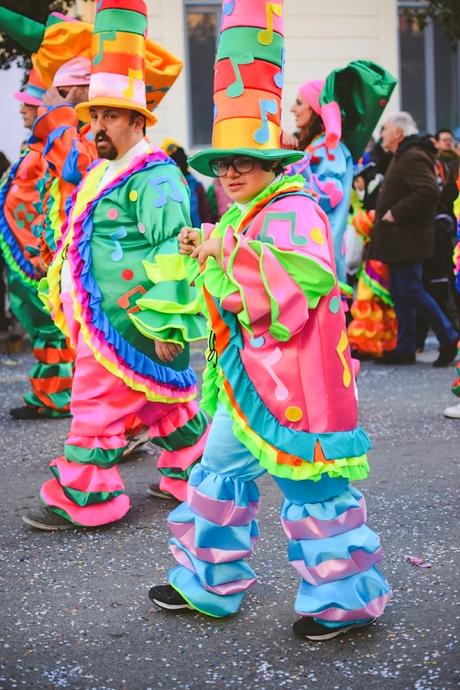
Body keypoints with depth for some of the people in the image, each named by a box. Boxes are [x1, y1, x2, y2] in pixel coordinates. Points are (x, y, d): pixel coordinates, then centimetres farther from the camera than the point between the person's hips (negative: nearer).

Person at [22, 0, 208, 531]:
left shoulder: (154, 177, -16)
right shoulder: (103, 173, 15)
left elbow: (173, 252, -22)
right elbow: (85, 243, 24)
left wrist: (168, 325, -23)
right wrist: (65, 298, 25)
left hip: (127, 323, -9)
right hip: (99, 318, 10)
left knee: (97, 407, -2)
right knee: (165, 401, 17)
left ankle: (82, 501, 10)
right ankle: (194, 473, 30)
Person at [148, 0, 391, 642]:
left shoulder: (292, 210, -15)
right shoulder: (243, 216, 17)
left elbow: (308, 278, -32)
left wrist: (231, 255, -33)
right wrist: (203, 254, 10)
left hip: (287, 382, -11)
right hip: (249, 376, 11)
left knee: (310, 485, -3)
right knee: (223, 464, 17)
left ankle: (347, 598, 13)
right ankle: (210, 582, 31)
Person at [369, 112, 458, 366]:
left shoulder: (414, 157, -14)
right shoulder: (403, 157, 20)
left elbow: (429, 192, -27)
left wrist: (395, 213, -23)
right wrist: (384, 212, 12)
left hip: (407, 239, -11)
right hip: (399, 240, 11)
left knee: (410, 290, -10)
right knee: (400, 291, 10)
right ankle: (405, 348, 13)